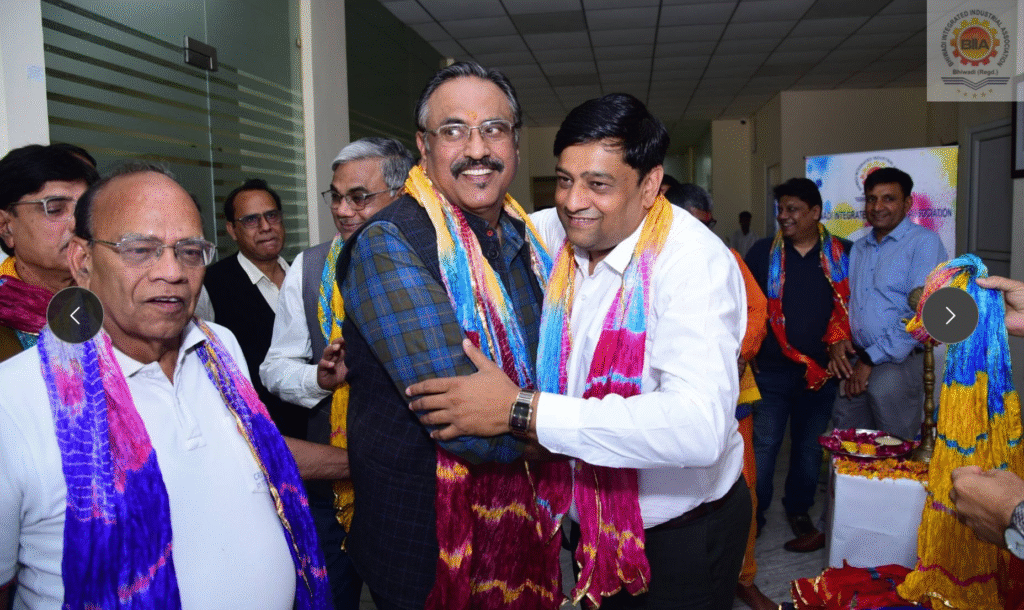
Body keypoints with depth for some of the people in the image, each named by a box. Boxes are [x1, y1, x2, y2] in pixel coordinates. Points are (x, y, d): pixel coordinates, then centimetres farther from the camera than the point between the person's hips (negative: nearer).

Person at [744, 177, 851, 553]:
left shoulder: (841, 254, 3)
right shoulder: (763, 252, 1)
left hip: (821, 371, 2)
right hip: (771, 370, -1)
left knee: (809, 446, 15)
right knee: (763, 445, -1)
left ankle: (799, 511, 33)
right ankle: (752, 516, 12)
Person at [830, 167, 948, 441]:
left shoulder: (924, 242, -6)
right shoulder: (859, 248, 17)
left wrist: (871, 359, -14)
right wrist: (837, 339, 0)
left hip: (898, 364, -6)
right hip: (857, 364, 6)